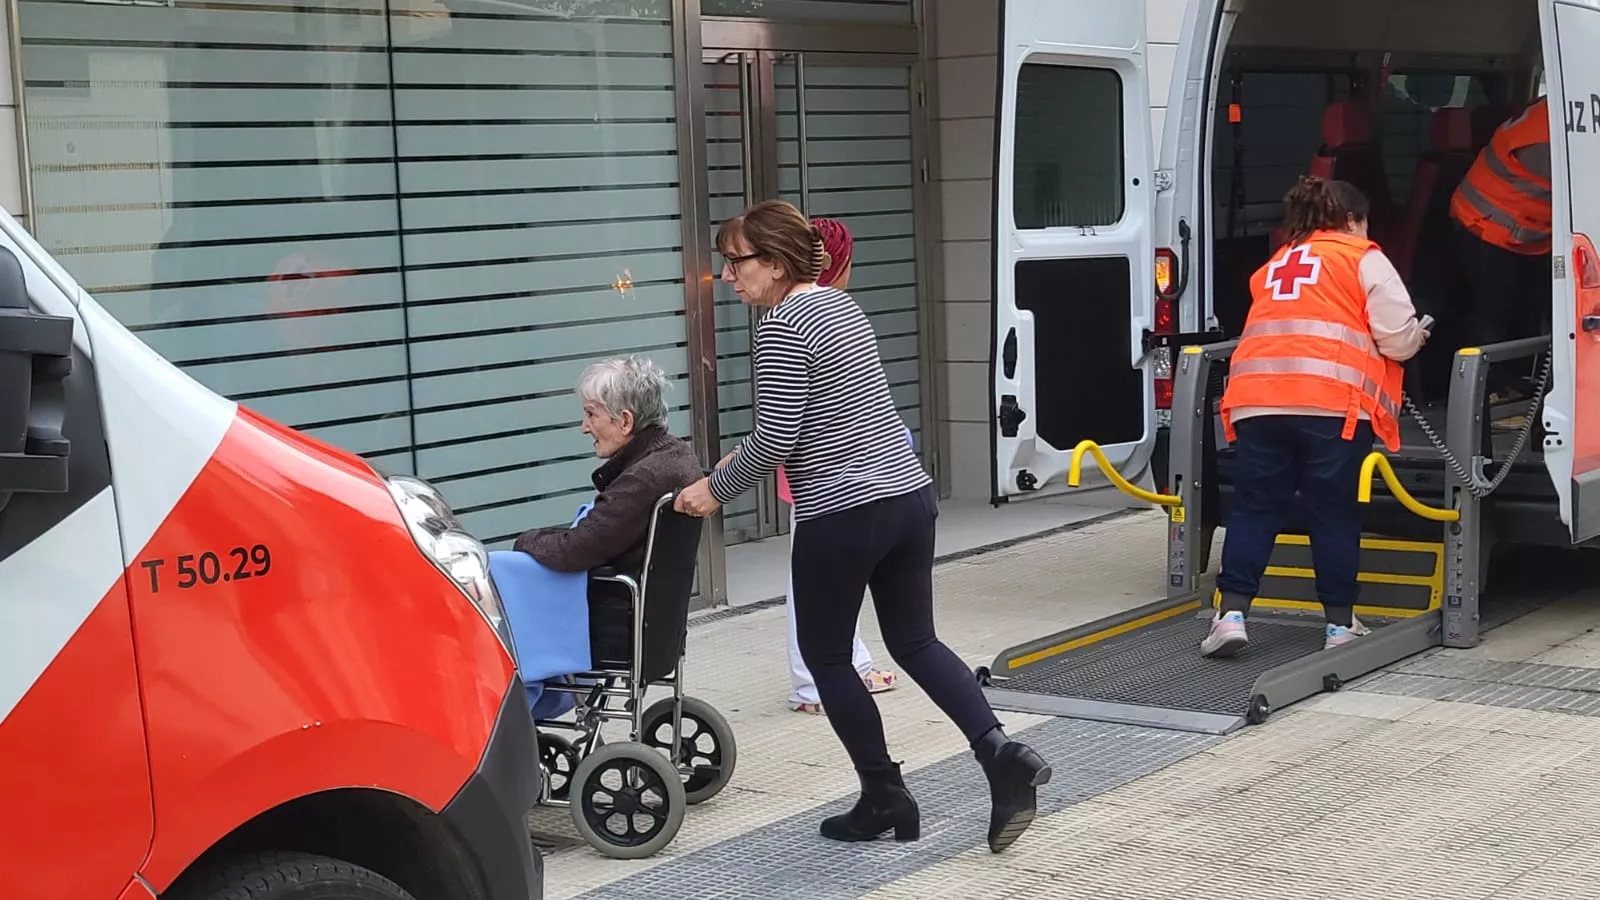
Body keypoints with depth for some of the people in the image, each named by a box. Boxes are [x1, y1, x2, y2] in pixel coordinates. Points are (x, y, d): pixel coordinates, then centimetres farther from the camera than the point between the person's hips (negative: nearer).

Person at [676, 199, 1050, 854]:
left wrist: (714, 490, -2)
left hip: (841, 517, -8)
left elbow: (775, 441, -16)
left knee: (825, 656, 10)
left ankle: (885, 799, 15)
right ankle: (1000, 753, 0)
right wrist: (740, 465, 25)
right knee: (915, 643, 17)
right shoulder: (841, 304, 14)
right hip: (910, 497, 8)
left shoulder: (779, 329, -13)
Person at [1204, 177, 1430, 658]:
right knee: (1333, 512, 6)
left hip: (1257, 398, 4)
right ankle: (1339, 623, 13)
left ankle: (1231, 614, -3)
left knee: (1255, 508, 8)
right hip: (1331, 403, -4)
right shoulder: (1363, 258, 12)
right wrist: (1418, 335, 26)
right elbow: (1398, 338, 3)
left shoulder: (1274, 266, 28)